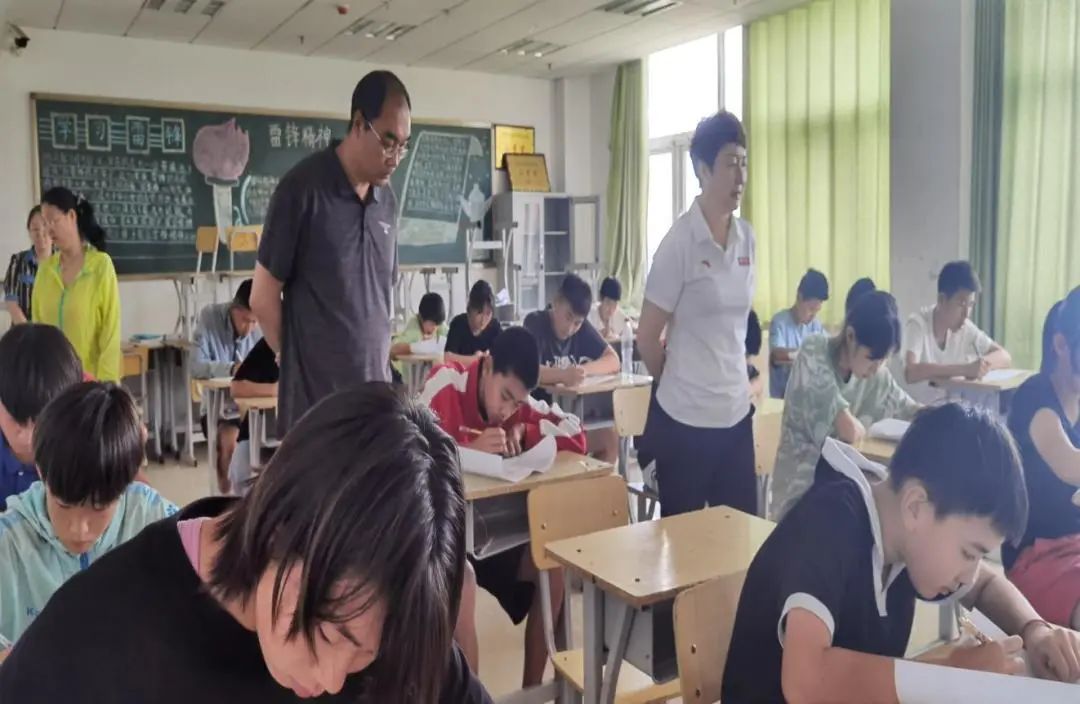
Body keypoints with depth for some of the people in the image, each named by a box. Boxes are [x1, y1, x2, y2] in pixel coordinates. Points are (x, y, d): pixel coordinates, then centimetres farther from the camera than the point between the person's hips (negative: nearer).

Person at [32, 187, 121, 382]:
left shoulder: (101, 265, -7)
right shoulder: (46, 268, 7)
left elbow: (111, 330, -8)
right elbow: (37, 325, 12)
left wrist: (105, 382, -12)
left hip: (90, 378, -4)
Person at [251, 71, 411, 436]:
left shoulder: (387, 200, 8)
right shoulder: (302, 189, -10)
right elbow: (263, 297, -5)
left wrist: (377, 361, 13)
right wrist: (301, 359, 4)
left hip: (375, 393, 6)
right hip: (313, 397, -5)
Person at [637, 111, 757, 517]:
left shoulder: (747, 237, 5)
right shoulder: (680, 242, -13)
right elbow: (647, 337, -8)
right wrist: (678, 382, 6)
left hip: (737, 413, 6)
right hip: (685, 418, -6)